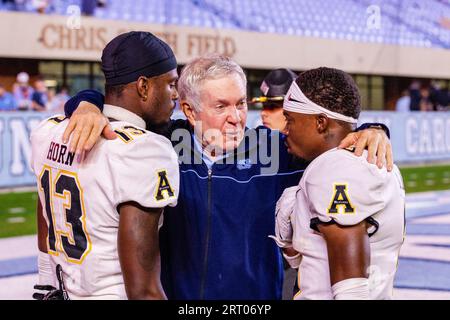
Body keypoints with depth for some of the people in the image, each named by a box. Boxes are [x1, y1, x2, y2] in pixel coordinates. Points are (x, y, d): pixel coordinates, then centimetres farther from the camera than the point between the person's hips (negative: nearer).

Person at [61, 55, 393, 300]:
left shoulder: (273, 149, -8)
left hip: (257, 292, 0)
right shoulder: (164, 141, -8)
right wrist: (88, 106, -21)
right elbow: (113, 105, 0)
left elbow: (341, 141, 3)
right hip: (175, 292, 0)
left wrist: (370, 133, -17)